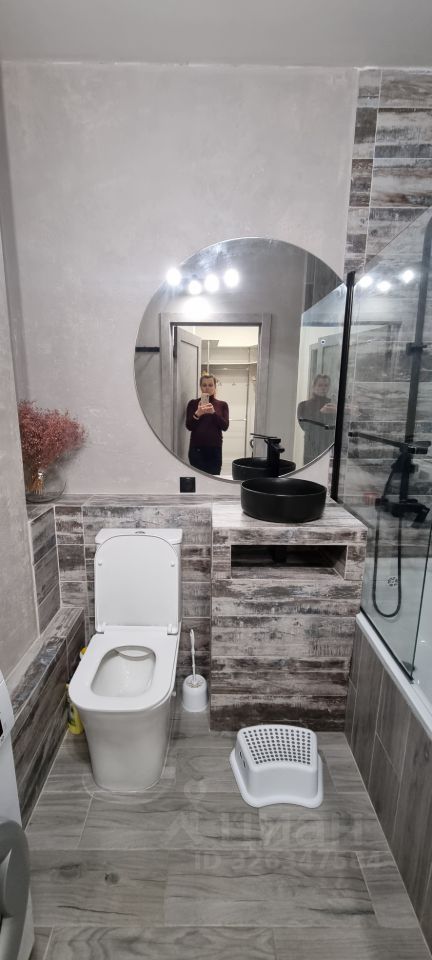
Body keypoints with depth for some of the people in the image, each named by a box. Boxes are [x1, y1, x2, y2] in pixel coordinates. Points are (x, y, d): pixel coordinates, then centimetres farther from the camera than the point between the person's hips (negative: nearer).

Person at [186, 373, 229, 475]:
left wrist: (213, 412, -16)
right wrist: (197, 414, -18)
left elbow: (225, 426, -2)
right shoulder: (193, 403, 7)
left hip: (215, 448, 1)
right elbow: (189, 426, -1)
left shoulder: (222, 404, 8)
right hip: (196, 448, 0)